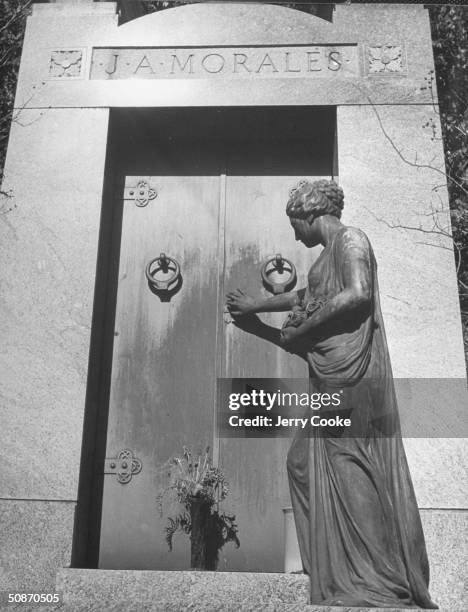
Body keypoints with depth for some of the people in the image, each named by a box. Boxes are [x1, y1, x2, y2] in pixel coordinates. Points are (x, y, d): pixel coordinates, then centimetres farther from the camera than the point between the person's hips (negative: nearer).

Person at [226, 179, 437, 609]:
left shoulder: (350, 238, -3)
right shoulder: (329, 254, 24)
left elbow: (358, 294, -20)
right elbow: (302, 297, 35)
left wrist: (301, 329, -11)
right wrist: (252, 306, 43)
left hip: (351, 372, -10)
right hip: (329, 379, 10)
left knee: (352, 469, -6)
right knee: (304, 461, 10)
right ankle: (336, 571, 19)